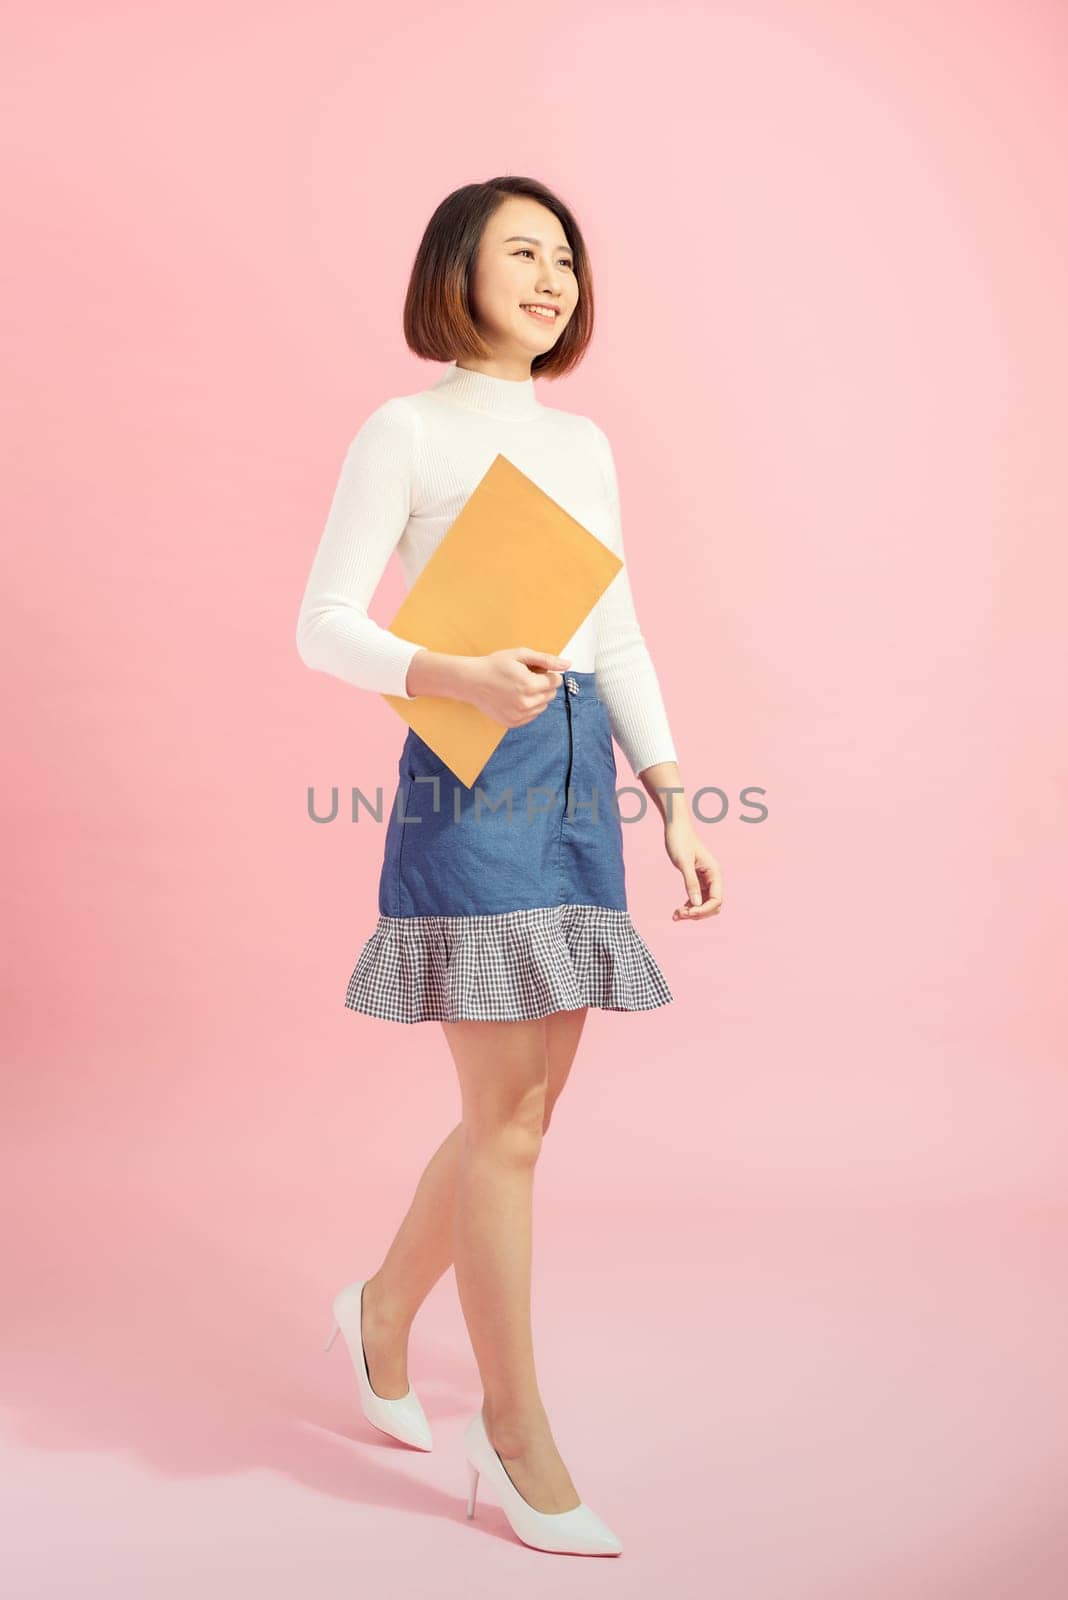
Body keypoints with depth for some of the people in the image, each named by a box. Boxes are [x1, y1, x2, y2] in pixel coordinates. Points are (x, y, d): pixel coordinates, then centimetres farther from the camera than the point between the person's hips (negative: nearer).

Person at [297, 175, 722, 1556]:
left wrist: (672, 803, 11)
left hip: (581, 777, 7)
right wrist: (456, 676, -24)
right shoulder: (407, 429, -1)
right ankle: (516, 1431, 13)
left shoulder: (584, 442, 17)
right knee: (505, 1120, -3)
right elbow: (323, 623, -6)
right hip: (473, 776, -7)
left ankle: (384, 1308, 36)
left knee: (526, 1109, 11)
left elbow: (620, 638, 17)